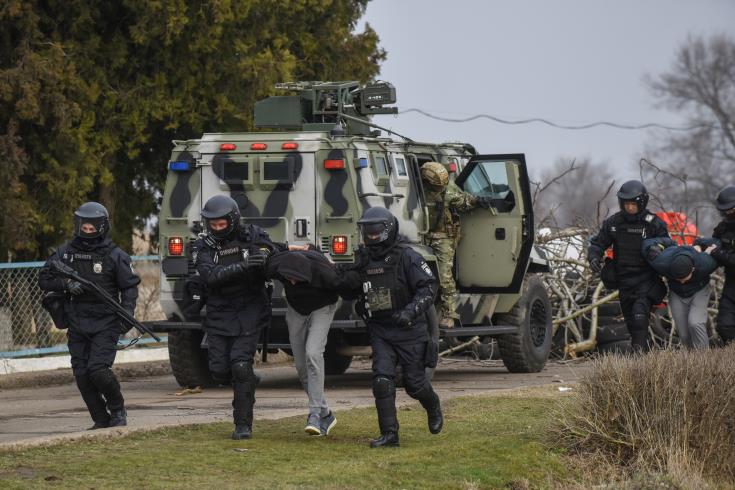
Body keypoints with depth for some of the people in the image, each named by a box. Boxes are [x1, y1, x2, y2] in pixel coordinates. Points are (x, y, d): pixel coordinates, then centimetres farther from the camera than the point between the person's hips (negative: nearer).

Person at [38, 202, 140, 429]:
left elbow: (130, 286, 2)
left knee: (98, 369, -17)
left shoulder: (114, 255, -3)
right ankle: (101, 420, 13)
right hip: (77, 323, 4)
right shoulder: (65, 253, 5)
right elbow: (44, 279, 6)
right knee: (82, 374, 1)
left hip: (105, 323, -4)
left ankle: (118, 411, 6)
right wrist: (66, 284, -12)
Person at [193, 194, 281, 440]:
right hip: (219, 315, 3)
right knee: (219, 370, -1)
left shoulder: (253, 236, -1)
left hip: (249, 311, -3)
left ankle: (243, 424, -7)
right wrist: (242, 266, -31)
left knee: (241, 363, -14)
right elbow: (210, 276, -17)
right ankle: (247, 383, 33)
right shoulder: (204, 246, -1)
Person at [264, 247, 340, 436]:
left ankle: (315, 413, -24)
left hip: (322, 307, -4)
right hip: (296, 308, 4)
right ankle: (325, 415, 16)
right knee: (301, 364, 2)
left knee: (313, 353, -24)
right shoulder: (275, 265, -30)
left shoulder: (323, 271, -37)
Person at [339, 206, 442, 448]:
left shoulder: (406, 256, -12)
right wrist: (349, 279, -9)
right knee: (382, 380, -11)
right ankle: (389, 434, -8)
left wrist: (411, 311, -28)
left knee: (414, 383, 5)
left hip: (409, 330, -4)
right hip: (380, 330, 4)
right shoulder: (363, 259, 5)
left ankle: (433, 408, 38)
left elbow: (428, 287, -14)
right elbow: (348, 294, 15)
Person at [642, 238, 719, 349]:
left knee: (695, 323, -25)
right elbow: (648, 243, -16)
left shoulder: (705, 264, -37)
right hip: (677, 294, 2)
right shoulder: (662, 264, -35)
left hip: (699, 290, -2)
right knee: (684, 335, -2)